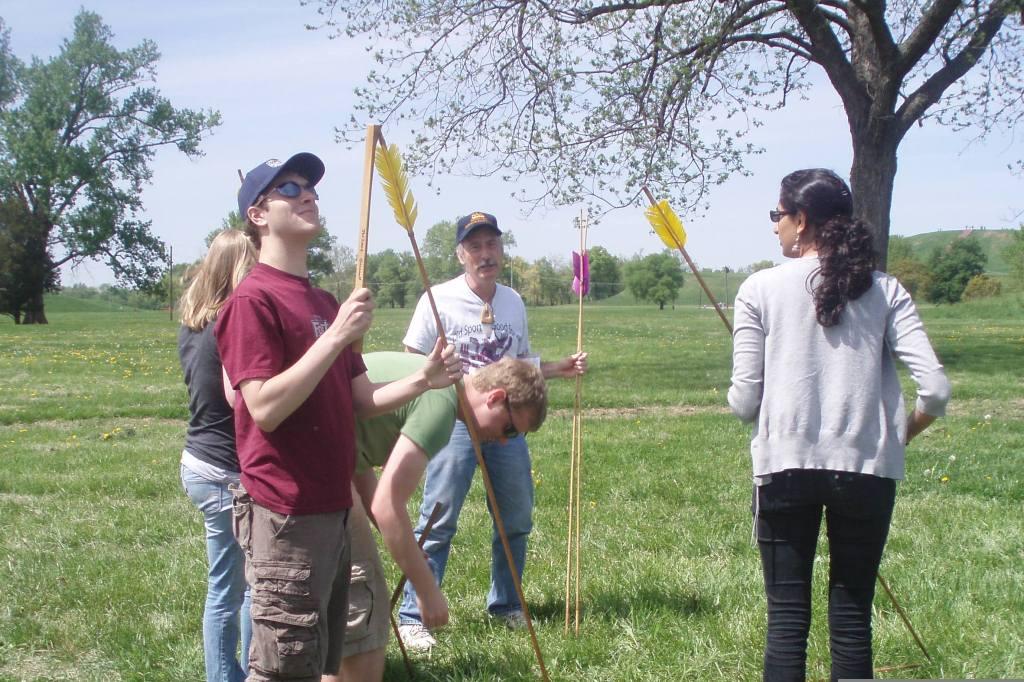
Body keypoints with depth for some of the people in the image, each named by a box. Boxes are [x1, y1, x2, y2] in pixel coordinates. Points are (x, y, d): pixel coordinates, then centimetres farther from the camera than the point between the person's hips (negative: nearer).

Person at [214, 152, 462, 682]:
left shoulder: (324, 301, 15)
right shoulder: (252, 299, -11)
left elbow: (361, 401, 15)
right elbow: (264, 408, -22)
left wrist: (423, 380, -2)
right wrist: (336, 337, -24)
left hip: (331, 508, 9)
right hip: (285, 516, -9)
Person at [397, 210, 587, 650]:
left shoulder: (514, 302, 10)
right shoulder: (440, 299, -7)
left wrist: (560, 368, 7)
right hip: (455, 420, -6)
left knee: (517, 520, 12)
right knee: (438, 520, -8)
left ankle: (505, 606, 30)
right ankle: (413, 617, 1)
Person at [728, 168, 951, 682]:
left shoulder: (761, 288, -2)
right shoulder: (884, 291, 4)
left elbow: (743, 401, -4)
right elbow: (935, 390, -4)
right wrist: (898, 436, 14)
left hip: (785, 466, -2)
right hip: (868, 468, 2)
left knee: (787, 616, 5)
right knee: (852, 615, 10)